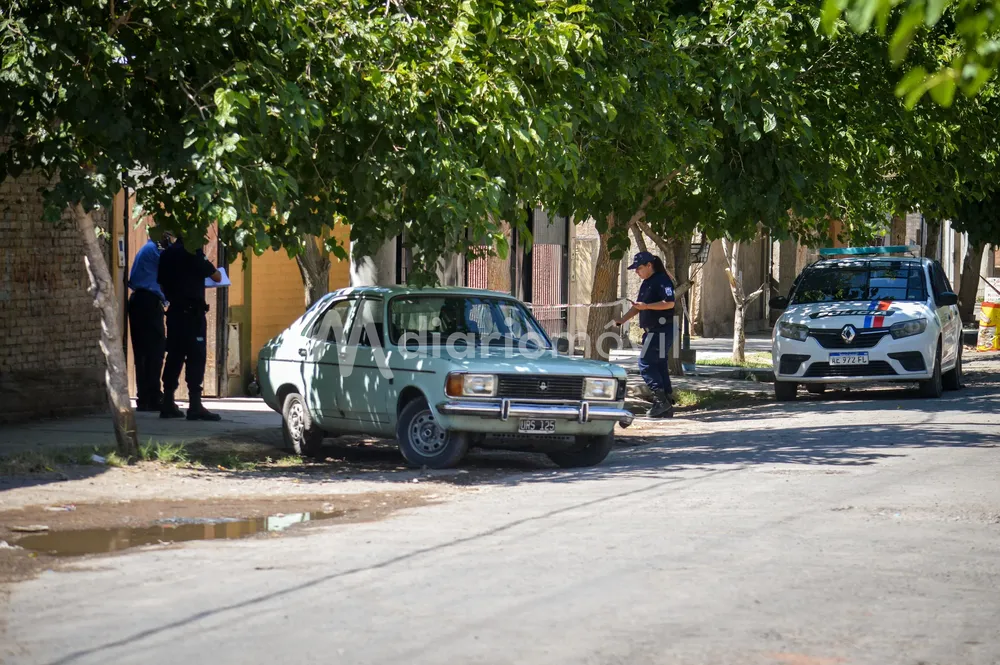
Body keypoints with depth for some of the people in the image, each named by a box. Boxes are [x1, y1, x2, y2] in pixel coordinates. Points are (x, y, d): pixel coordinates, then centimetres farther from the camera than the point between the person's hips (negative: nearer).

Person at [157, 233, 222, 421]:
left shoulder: (166, 254, 11)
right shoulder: (192, 253, -11)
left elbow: (162, 286, 16)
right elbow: (217, 277, -7)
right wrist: (213, 270, 13)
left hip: (174, 312, 7)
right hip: (192, 313, -7)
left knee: (174, 357, 10)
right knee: (195, 358, -7)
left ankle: (168, 403, 10)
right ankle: (195, 405, -11)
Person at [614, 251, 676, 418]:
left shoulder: (662, 280, -11)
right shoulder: (646, 283, 19)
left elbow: (669, 303, -22)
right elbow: (637, 306, 25)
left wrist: (646, 306, -24)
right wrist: (621, 320, 16)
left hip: (661, 331, -10)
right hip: (652, 331, 10)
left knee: (646, 363, -13)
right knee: (660, 367, 8)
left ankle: (660, 399, -14)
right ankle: (667, 407, 9)